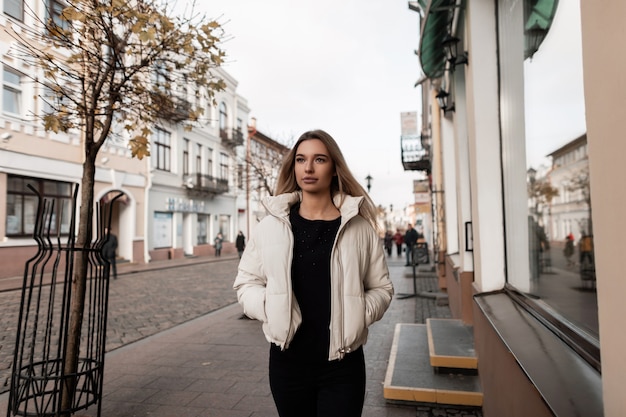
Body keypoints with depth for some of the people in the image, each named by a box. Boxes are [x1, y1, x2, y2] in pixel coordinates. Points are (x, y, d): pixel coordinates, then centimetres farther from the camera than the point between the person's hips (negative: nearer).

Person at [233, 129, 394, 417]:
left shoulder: (359, 226, -3)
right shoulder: (271, 224, -1)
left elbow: (381, 288, 4)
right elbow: (246, 283, 5)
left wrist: (359, 315, -14)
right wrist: (270, 308, -13)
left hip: (343, 365, -1)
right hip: (287, 363, 2)